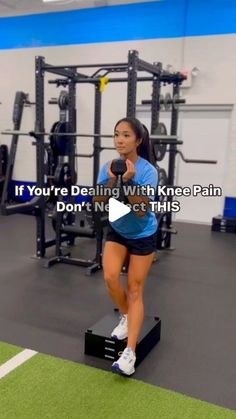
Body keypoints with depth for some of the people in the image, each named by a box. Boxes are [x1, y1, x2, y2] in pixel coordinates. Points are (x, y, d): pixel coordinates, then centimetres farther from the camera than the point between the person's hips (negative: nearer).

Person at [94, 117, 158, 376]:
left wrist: (129, 181, -37)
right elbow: (97, 201, -16)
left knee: (135, 290, -1)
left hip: (143, 236, -3)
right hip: (117, 232, 4)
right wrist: (112, 181, -31)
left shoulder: (148, 171, -23)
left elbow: (141, 211, -28)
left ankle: (130, 353, 3)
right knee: (110, 277, -16)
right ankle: (126, 316, 16)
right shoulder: (108, 166, -9)